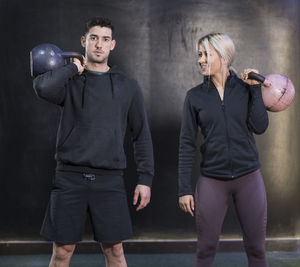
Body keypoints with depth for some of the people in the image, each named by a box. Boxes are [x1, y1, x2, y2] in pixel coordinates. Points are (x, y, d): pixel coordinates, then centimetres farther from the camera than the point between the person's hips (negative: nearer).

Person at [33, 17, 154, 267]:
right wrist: (74, 68, -6)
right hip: (69, 178, 0)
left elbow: (142, 135, 9)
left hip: (110, 180, 1)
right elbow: (43, 87, -20)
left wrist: (145, 179, 3)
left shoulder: (127, 86, 8)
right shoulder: (69, 80, 5)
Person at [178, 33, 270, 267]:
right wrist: (184, 189, -4)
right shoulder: (195, 96, 1)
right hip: (212, 180, 0)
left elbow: (260, 127, -11)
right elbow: (187, 145, 0)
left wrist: (255, 88, -10)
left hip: (249, 177, 1)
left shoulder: (246, 88, 2)